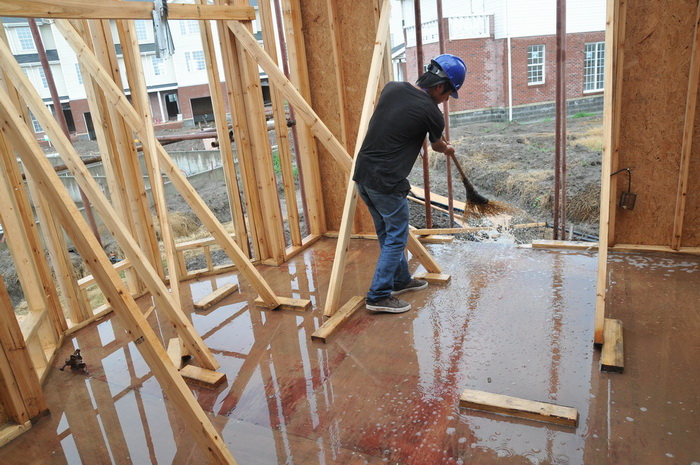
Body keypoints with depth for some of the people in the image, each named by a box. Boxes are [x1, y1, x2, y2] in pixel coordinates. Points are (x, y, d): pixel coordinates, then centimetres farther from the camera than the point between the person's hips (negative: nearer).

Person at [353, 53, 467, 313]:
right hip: (387, 182, -8)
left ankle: (400, 280, 35)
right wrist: (448, 150, 38)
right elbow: (437, 146, 12)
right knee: (396, 238, 6)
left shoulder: (391, 88, 8)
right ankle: (378, 297, 9)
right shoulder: (430, 112, -9)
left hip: (362, 173, 8)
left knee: (387, 233, 20)